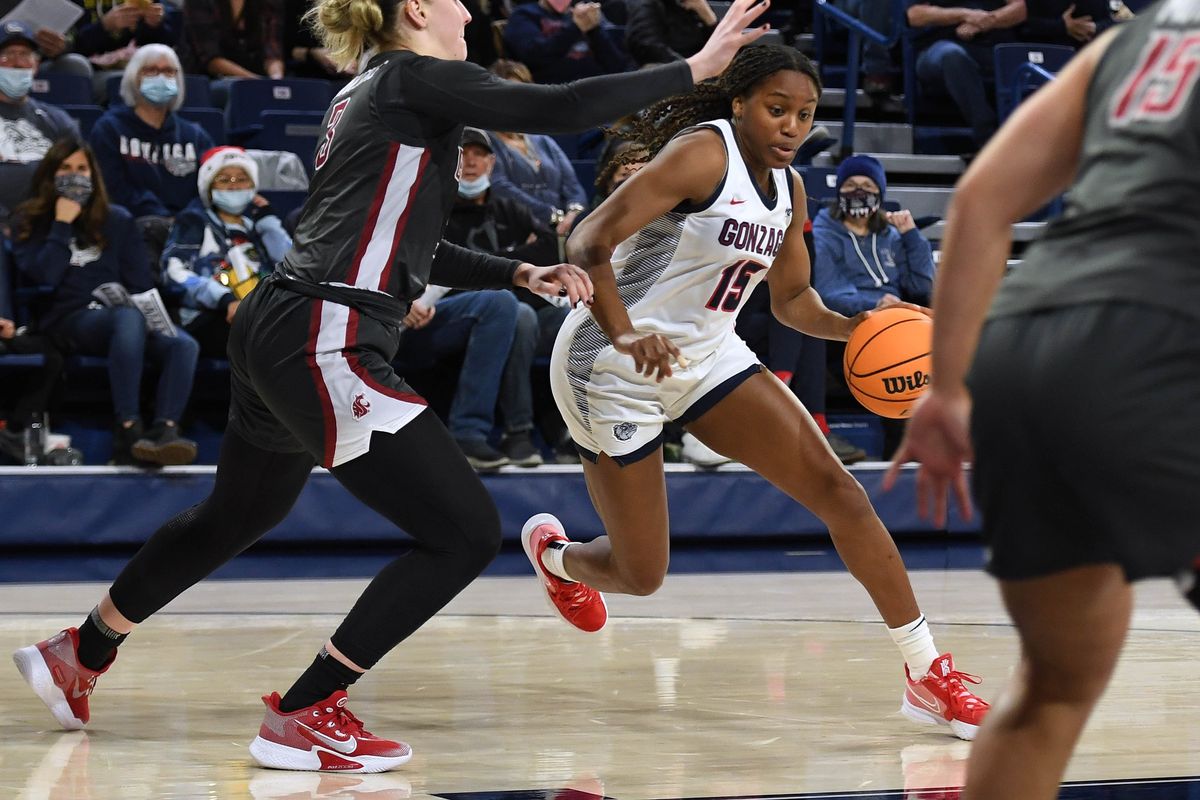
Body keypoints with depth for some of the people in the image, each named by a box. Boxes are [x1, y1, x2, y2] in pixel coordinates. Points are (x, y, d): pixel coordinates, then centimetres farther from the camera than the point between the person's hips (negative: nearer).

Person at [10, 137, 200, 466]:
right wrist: (62, 225, -3)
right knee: (129, 317, -39)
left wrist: (137, 307, -5)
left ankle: (165, 430, -48)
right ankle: (127, 432, -46)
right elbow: (44, 276, -5)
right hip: (70, 321, -4)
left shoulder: (118, 220, 20)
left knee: (184, 345, -29)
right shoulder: (31, 223, 12)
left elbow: (141, 282, 16)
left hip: (121, 317, 4)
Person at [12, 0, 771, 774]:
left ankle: (79, 655, 47)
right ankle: (304, 717, -3)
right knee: (467, 532, -7)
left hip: (275, 333, 10)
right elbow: (560, 108, -17)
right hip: (325, 344, -10)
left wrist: (521, 273, 19)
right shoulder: (415, 78, -6)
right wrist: (694, 69, -10)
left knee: (237, 515, 32)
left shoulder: (368, 95, 22)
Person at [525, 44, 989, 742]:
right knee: (641, 575, 0)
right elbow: (590, 241, -28)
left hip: (707, 356, 7)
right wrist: (625, 336, -44)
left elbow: (793, 299, 18)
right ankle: (551, 549, 38)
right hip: (615, 365, -7)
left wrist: (857, 328, -3)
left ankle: (927, 673, -3)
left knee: (837, 488, -7)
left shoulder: (788, 187, 5)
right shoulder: (703, 154, -20)